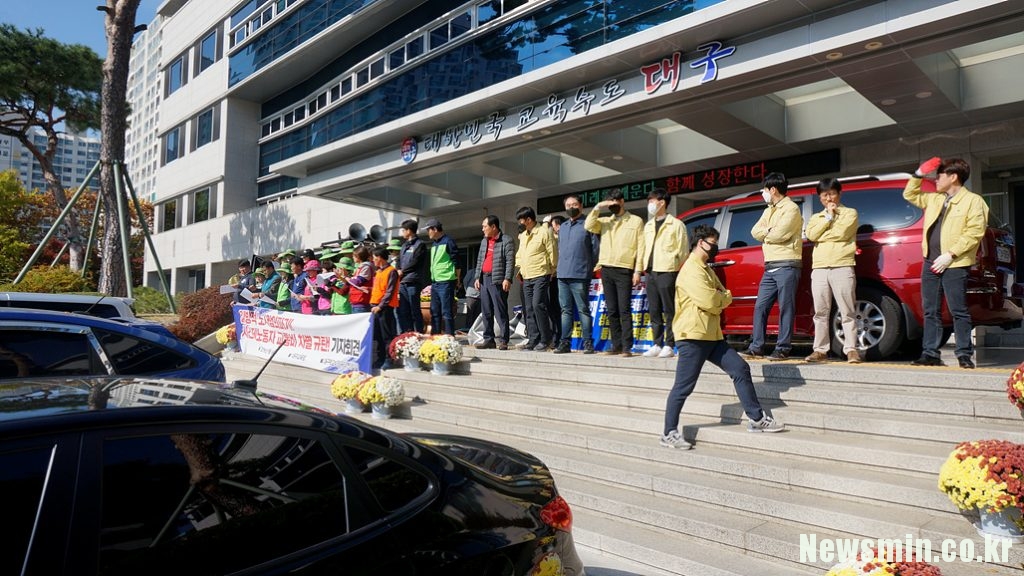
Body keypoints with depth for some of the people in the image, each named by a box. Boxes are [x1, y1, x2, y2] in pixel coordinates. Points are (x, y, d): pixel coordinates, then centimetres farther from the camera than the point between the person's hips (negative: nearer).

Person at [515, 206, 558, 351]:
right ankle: (533, 340, 10)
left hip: (540, 275, -8)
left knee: (538, 305, -15)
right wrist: (520, 268, 14)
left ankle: (546, 340, -7)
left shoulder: (544, 232, -5)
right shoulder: (523, 235, 18)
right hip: (527, 278, 8)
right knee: (528, 310, 5)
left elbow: (553, 253, -5)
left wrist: (551, 271, -3)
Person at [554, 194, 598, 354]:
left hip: (580, 275, -6)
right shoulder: (562, 227, 20)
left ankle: (588, 343, 2)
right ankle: (565, 342, 11)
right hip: (562, 275, 6)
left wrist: (589, 267, -3)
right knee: (565, 310, 8)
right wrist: (560, 266, 15)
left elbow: (595, 248, -3)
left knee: (583, 310, -3)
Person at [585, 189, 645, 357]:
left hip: (624, 270, -4)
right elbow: (588, 226, -2)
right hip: (606, 270, 4)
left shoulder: (636, 221, 5)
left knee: (624, 310, -7)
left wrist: (638, 271, -8)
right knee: (612, 310, 6)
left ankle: (627, 347, -5)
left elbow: (640, 248, -1)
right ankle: (616, 344, 11)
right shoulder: (604, 221, 16)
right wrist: (598, 207, -4)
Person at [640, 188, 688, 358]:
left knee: (669, 311, -4)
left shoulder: (676, 224, 0)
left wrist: (678, 270, -5)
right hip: (651, 273, 7)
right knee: (654, 311, 8)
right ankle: (656, 345, 14)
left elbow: (683, 250, -1)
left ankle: (668, 346, 0)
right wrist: (645, 266, 11)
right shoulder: (648, 225, 21)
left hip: (667, 272, -7)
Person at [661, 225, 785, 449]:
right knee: (683, 386, -6)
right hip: (693, 336, -10)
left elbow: (725, 297, 16)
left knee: (740, 369, 6)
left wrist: (719, 299, -6)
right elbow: (709, 301, -21)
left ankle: (757, 419, 14)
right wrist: (723, 298, 1)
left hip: (712, 335, 10)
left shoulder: (706, 269, 21)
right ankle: (669, 433, 3)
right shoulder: (691, 269, -12)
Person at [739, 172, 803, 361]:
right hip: (770, 267, 8)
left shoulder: (791, 208, -4)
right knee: (760, 307, 5)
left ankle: (783, 349, -1)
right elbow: (755, 231, 11)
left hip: (787, 265, -8)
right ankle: (756, 347, 9)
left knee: (785, 308, -4)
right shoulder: (769, 210, 23)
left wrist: (765, 233, 2)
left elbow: (780, 233, -16)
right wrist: (770, 231, -6)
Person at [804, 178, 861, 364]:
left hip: (842, 267, -4)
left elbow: (842, 232, -8)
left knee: (847, 312, -6)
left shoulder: (849, 213, 11)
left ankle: (851, 350, -4)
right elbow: (810, 235, 1)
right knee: (821, 312, 3)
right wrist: (828, 217, 2)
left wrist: (820, 236, 1)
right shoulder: (816, 217, 22)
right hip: (819, 268, 4)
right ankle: (821, 350, 6)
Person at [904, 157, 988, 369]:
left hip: (954, 265, -6)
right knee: (931, 311, 7)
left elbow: (974, 233, -11)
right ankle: (930, 354, 11)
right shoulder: (934, 200, 19)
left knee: (958, 311, -3)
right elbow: (910, 194, 32)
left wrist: (949, 255, -17)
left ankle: (965, 355, 4)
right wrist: (919, 174, 17)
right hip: (931, 262, 7)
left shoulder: (973, 201, -2)